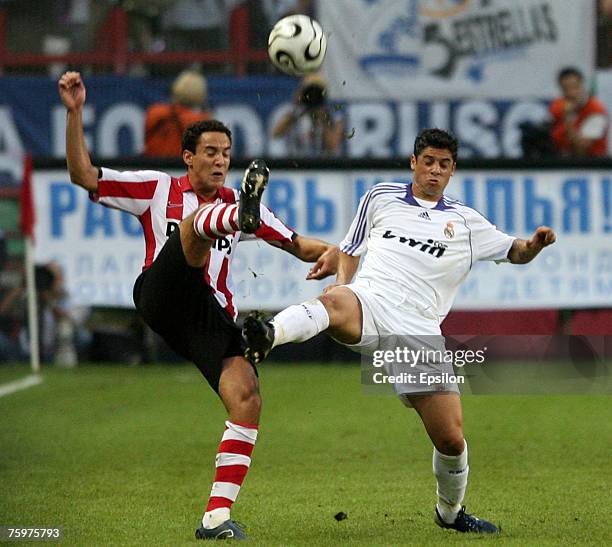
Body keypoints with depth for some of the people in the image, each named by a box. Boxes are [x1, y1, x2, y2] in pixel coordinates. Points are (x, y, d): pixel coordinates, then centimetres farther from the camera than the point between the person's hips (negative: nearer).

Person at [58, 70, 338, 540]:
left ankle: (217, 515, -14)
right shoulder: (157, 189, 12)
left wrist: (328, 252, -2)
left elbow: (296, 244, 21)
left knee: (248, 398, -19)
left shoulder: (236, 200, 21)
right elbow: (83, 175, 6)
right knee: (199, 221, -26)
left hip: (211, 317, 3)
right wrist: (75, 113, -4)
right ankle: (242, 216, -67)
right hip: (161, 298, -3)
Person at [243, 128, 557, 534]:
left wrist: (535, 244, 2)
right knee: (335, 303, -41)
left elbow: (516, 253, 26)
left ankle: (450, 512, 24)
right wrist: (342, 282, 7)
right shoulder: (381, 197, 19)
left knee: (451, 440, -3)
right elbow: (351, 249, 28)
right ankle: (267, 335, -69)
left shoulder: (465, 222, 20)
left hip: (420, 330, 2)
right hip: (370, 303, -1)